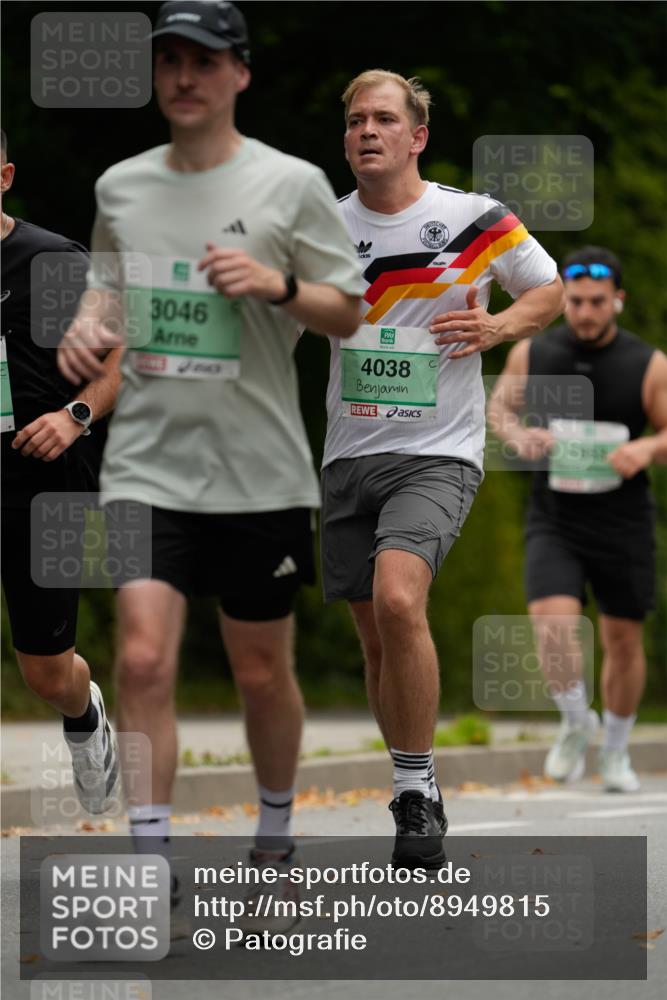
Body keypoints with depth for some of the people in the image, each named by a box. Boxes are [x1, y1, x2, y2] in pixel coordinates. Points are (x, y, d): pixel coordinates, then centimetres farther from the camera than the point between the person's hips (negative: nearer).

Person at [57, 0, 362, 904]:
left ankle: (276, 831, 32)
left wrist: (276, 285, -17)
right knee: (143, 661, -14)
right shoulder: (120, 187, 7)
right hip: (147, 465, 1)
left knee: (263, 673, 9)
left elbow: (348, 314, 1)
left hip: (261, 473, -1)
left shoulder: (292, 184, -2)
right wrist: (87, 324, 0)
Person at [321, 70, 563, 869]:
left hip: (438, 452, -4)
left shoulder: (473, 220, -3)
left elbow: (550, 287, 10)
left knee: (397, 600, -26)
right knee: (375, 636, 6)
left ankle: (418, 795, -16)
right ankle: (414, 794, 24)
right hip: (349, 456, 4)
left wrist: (500, 326, -9)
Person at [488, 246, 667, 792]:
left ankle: (616, 750, 33)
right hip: (555, 522, 0)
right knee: (551, 621, -22)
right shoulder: (531, 354, -2)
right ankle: (576, 723, 3)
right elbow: (499, 406, 14)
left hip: (623, 524, 0)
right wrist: (518, 435, -9)